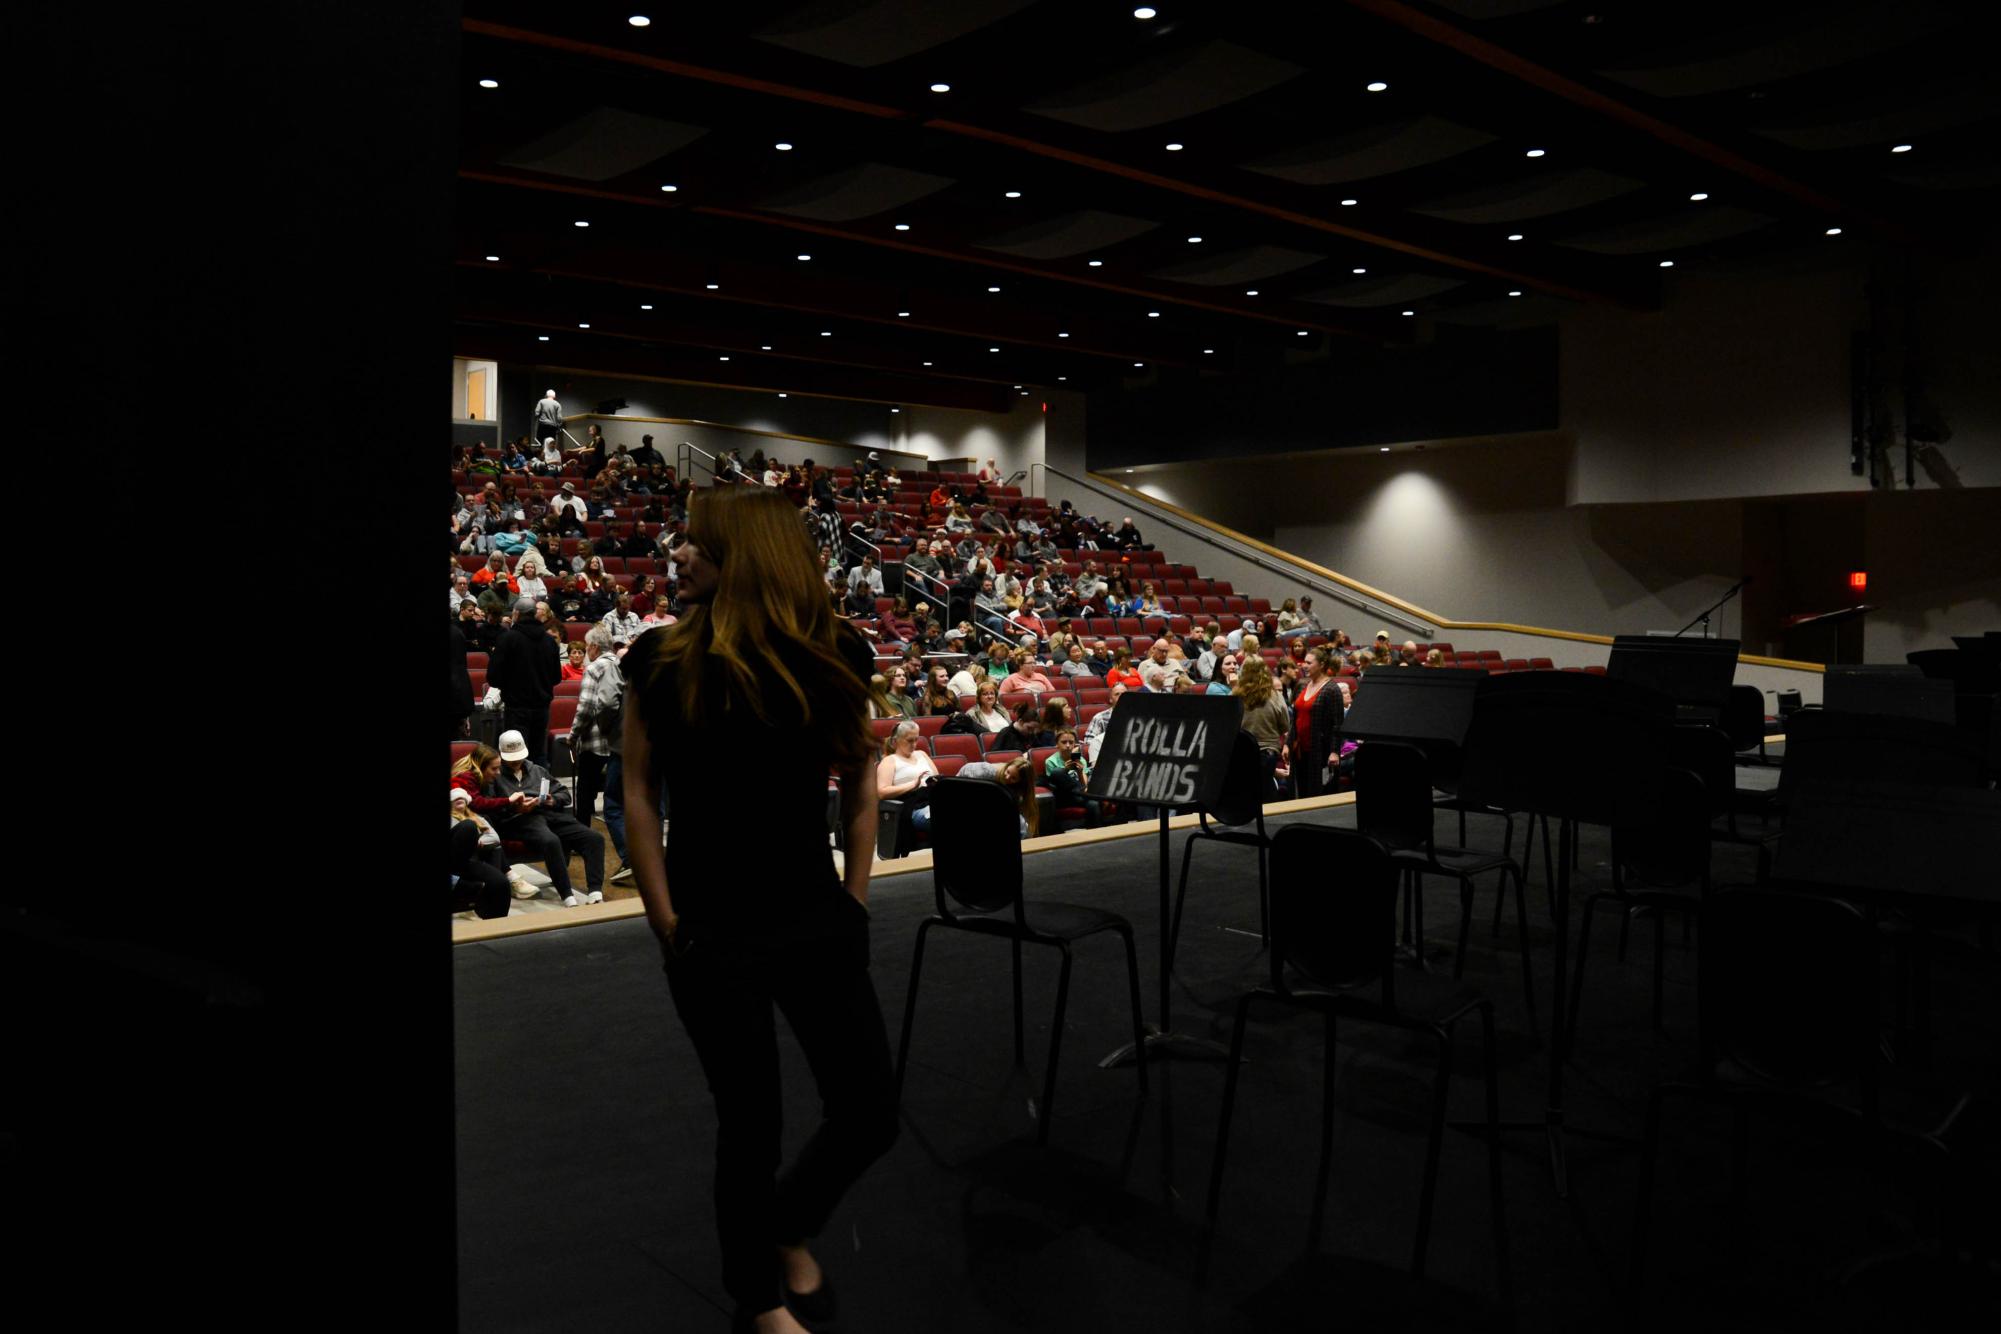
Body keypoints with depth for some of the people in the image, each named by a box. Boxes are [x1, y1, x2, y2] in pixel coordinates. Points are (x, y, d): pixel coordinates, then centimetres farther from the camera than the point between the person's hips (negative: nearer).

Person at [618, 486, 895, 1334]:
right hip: (714, 935, -2)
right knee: (750, 1123, 10)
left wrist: (856, 895, 3)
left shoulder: (836, 656, -4)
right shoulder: (660, 659, -7)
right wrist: (666, 921, -6)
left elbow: (860, 781, 7)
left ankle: (791, 1229, 40)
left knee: (871, 1116, 7)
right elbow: (638, 795, -2)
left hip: (818, 922, 2)